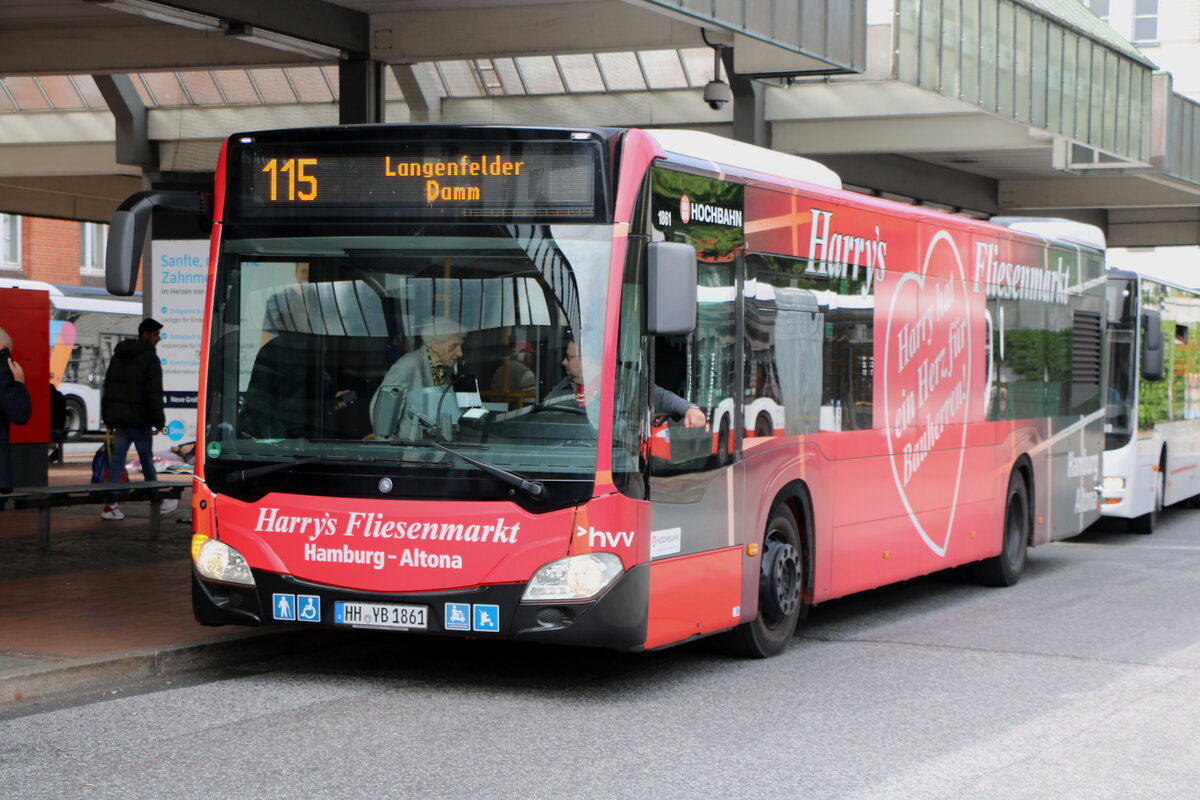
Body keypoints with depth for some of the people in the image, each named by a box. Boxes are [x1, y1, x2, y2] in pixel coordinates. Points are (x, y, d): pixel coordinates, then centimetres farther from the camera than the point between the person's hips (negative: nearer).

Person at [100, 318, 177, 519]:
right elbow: (154, 393, -15)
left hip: (119, 418, 6)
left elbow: (108, 388, 18)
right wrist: (159, 421, -11)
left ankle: (110, 506, -2)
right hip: (139, 419, -6)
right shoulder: (149, 357, -9)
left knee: (117, 461, 4)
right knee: (147, 459, 6)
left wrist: (108, 418, 21)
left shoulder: (118, 356, 15)